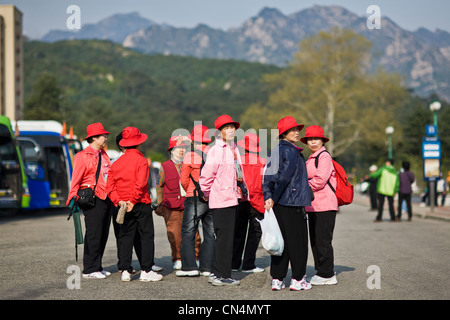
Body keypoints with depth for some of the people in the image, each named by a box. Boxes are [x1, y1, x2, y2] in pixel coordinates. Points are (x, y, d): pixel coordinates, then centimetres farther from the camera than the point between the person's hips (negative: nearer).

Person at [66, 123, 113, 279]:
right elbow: (76, 180, -9)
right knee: (93, 234, -8)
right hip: (93, 200, -8)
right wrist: (73, 198, -17)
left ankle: (97, 266, 19)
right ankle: (89, 270, -1)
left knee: (103, 234, 10)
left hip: (106, 199, 8)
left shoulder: (103, 155, 18)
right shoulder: (83, 156, -6)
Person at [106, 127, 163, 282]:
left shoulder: (116, 163, 8)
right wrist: (133, 201, -15)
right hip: (142, 205, -5)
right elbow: (140, 183, -19)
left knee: (125, 237, 9)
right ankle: (146, 271, 0)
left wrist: (118, 201, -6)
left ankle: (125, 270, 6)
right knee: (147, 236, 2)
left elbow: (110, 186, 1)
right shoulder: (141, 160, -8)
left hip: (123, 205, 5)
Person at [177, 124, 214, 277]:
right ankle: (207, 267, 8)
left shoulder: (190, 156, -8)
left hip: (195, 199, -5)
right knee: (209, 234, 9)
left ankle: (189, 266, -4)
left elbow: (183, 180, -4)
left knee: (188, 232, 1)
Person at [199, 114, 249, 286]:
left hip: (233, 199, 8)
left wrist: (242, 193, 18)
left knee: (227, 237, 11)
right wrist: (208, 194, 0)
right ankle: (221, 276, 1)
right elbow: (205, 176, -12)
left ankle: (218, 273, 20)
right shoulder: (215, 151, -12)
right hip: (221, 200, -8)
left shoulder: (234, 148, 14)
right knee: (224, 237, -6)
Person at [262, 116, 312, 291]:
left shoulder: (274, 151, 14)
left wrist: (269, 197, 3)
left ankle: (277, 279, 9)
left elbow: (267, 176, 9)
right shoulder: (291, 150, -11)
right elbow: (285, 175, -19)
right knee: (297, 241, 0)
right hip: (293, 201, -8)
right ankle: (298, 279, 4)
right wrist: (274, 199, -15)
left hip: (278, 203, 8)